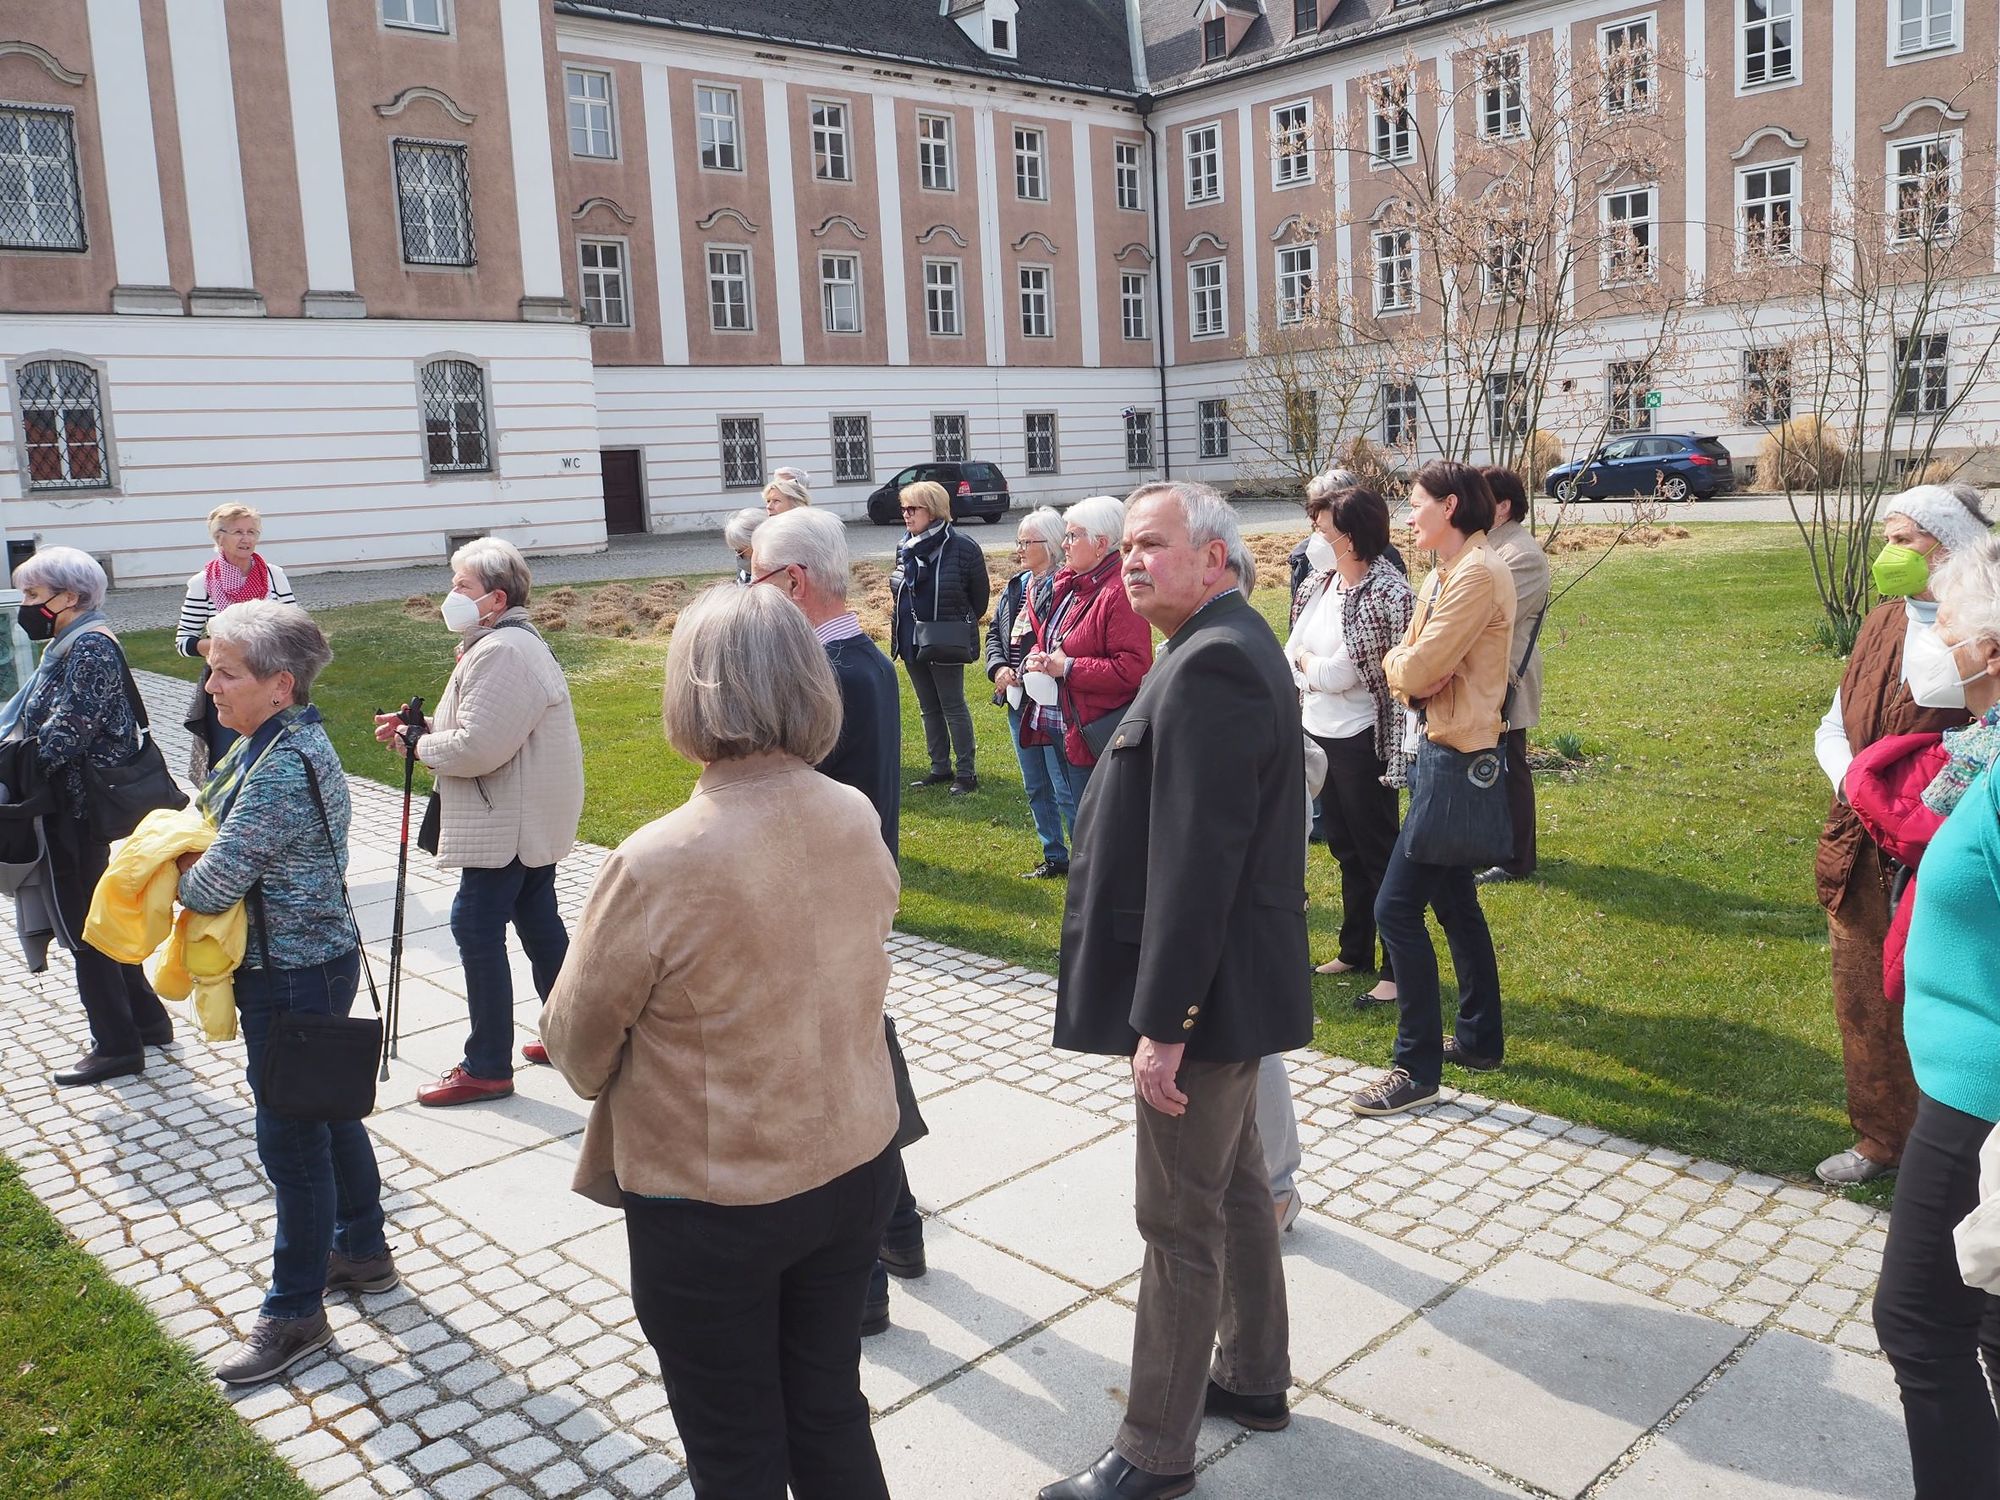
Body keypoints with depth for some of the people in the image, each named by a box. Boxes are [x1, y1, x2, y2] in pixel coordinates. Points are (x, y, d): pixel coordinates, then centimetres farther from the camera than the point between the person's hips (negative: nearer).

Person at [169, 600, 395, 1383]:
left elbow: (214, 886, -25)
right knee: (328, 1112, 22)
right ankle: (362, 1250, 39)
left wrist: (182, 872, -3)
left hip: (291, 975, -10)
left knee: (290, 1137, 3)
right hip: (317, 959, 10)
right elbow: (246, 839, 16)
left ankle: (295, 1312, 19)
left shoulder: (280, 767, -27)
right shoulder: (279, 740, 5)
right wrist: (200, 860, -3)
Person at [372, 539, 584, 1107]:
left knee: (477, 926, -7)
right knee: (538, 921, 17)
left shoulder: (501, 652, -21)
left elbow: (478, 747, -27)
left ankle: (488, 1066, 0)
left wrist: (422, 746, -9)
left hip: (508, 823, -11)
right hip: (528, 819, 11)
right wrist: (422, 727, 8)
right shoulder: (506, 642, 16)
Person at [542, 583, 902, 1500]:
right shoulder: (858, 822, -9)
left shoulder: (657, 865, -26)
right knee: (830, 1408, 24)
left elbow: (576, 1042, -11)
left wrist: (604, 1078, 10)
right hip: (854, 1169, 5)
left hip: (710, 1203, -5)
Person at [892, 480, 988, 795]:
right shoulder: (904, 547, 5)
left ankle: (966, 773, 7)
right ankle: (940, 768, 23)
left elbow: (979, 595, -3)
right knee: (928, 708, 13)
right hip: (912, 642, 7)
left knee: (953, 707, -1)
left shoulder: (962, 547, -14)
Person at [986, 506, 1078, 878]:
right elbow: (995, 632, 17)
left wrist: (1028, 674, -23)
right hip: (1018, 703, 10)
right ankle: (1054, 857, 29)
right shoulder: (1015, 587, 12)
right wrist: (999, 667, -1)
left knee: (1065, 790, -5)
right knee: (1035, 787, 17)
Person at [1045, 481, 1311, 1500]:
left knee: (1181, 1221, 2)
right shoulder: (1234, 645, 11)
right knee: (1235, 1185, 23)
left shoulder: (1210, 663, -22)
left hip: (1205, 993, -10)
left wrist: (1162, 1022, -24)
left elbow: (1195, 860, -27)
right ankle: (1254, 1375, 41)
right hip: (1231, 985, 11)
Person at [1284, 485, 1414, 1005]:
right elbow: (1292, 652, 10)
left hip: (1360, 741, -8)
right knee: (1345, 847, 19)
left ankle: (1398, 970, 13)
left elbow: (1339, 674, -23)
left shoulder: (1385, 593, -20)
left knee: (1379, 852, 2)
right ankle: (1355, 952, 34)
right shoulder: (1321, 582, 4)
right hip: (1319, 733, 8)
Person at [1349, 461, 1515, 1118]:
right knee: (1454, 902, 18)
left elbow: (1416, 667, -22)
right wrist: (1412, 673, -12)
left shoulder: (1478, 574, -17)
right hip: (1441, 748, 11)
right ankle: (1480, 1039, 31)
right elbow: (1403, 667, 11)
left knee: (1397, 906, -10)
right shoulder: (1446, 573, 15)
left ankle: (1418, 1068, -2)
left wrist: (1400, 664, 1)